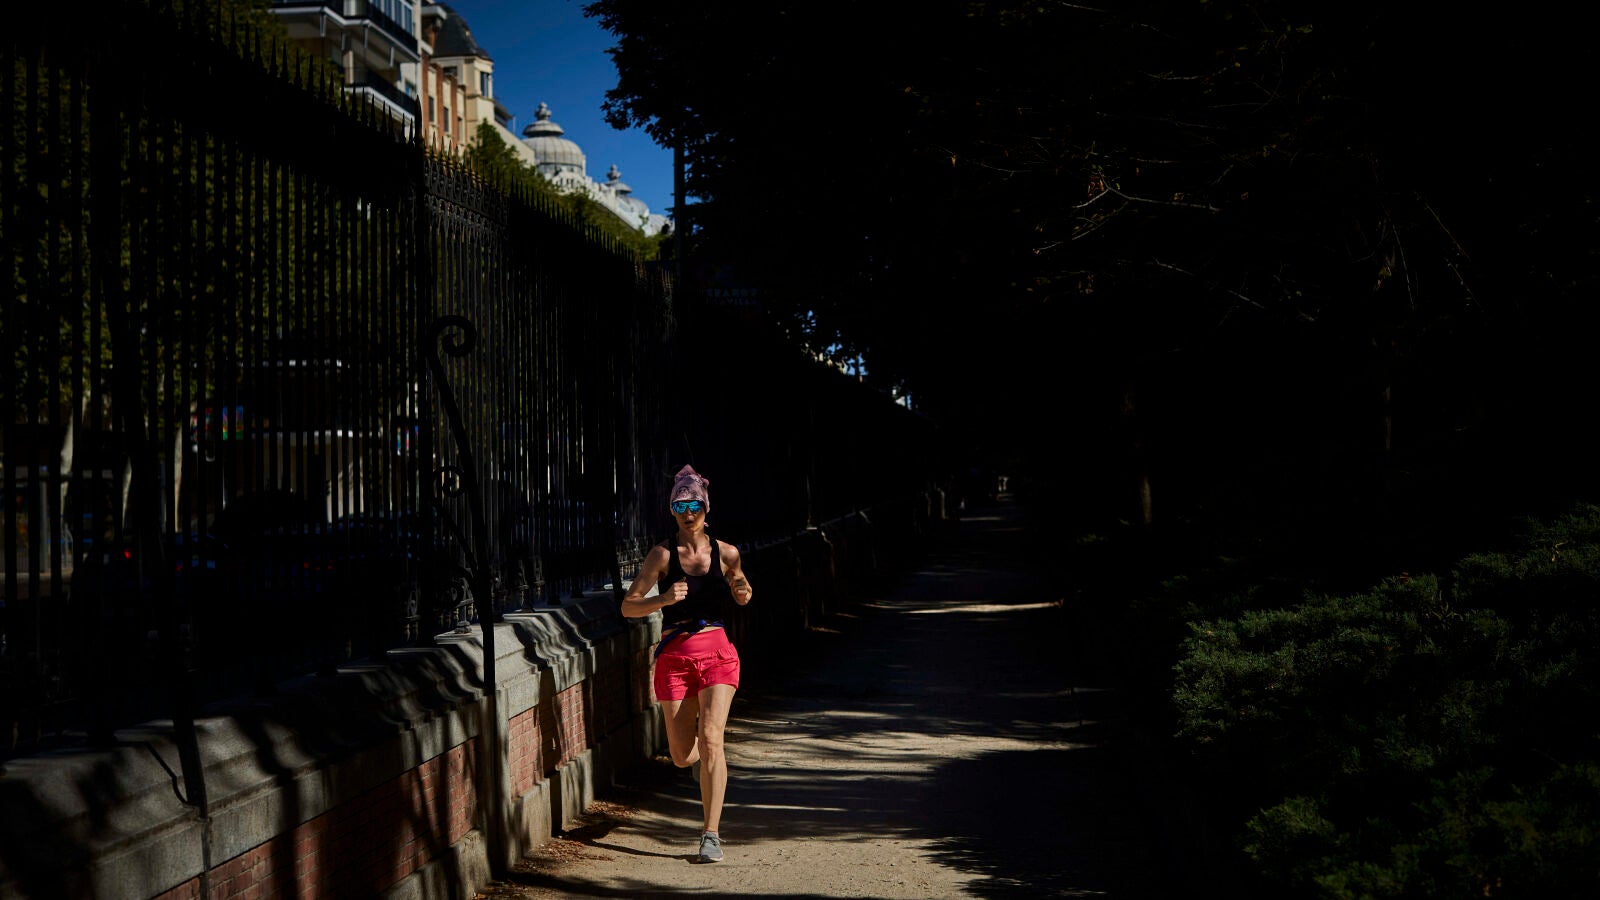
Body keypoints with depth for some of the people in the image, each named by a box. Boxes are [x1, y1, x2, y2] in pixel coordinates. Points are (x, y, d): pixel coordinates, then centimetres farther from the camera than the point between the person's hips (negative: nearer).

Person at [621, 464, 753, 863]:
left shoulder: (726, 553, 3)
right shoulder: (663, 554, -3)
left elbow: (742, 597, 20)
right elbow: (628, 606, -6)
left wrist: (742, 591, -3)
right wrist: (664, 599, -24)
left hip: (717, 653, 0)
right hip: (675, 655, 0)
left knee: (710, 737, -17)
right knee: (682, 754, 3)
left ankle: (711, 834, -10)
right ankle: (703, 763, 43)